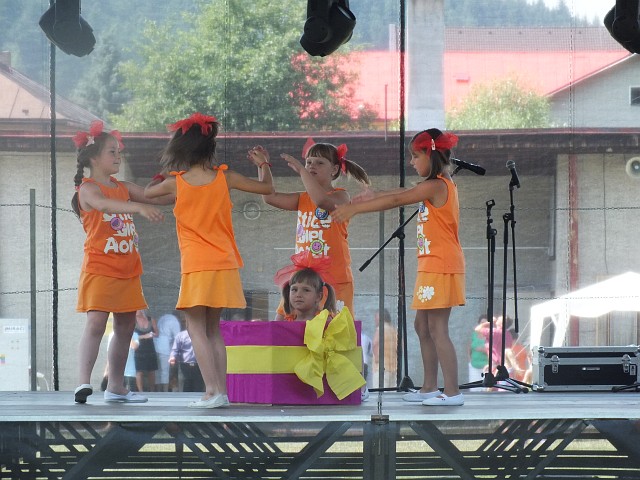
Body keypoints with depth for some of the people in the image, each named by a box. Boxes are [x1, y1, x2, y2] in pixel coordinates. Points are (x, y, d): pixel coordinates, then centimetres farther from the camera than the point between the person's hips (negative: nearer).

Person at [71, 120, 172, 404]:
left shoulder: (124, 188, 14)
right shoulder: (88, 189, -8)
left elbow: (160, 197, 14)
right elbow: (104, 204, -31)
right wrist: (138, 207, -46)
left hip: (127, 270, 7)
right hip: (100, 268, -7)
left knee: (125, 327, 9)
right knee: (96, 323, -18)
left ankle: (116, 387, 16)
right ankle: (83, 383, -23)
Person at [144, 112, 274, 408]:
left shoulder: (175, 183, -4)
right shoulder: (225, 178, -1)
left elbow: (146, 193, 17)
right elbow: (268, 189, 10)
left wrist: (157, 180, 36)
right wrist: (263, 166, 26)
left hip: (196, 265, -3)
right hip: (223, 263, 4)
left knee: (196, 329, -1)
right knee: (213, 329, 12)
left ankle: (212, 391, -12)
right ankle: (221, 390, 8)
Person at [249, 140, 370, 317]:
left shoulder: (340, 196, -3)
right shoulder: (302, 199, 17)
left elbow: (321, 200, -25)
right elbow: (270, 196, 8)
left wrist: (301, 170, -23)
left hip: (334, 279, -6)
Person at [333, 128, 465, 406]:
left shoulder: (436, 186, -15)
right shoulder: (440, 185, 14)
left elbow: (397, 200, -15)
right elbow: (404, 194, 24)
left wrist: (355, 208, -11)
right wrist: (373, 196, 23)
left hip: (441, 267, -10)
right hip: (432, 266, 10)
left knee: (437, 329, -10)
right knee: (423, 326, 14)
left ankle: (452, 392, -11)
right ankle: (430, 388, 19)